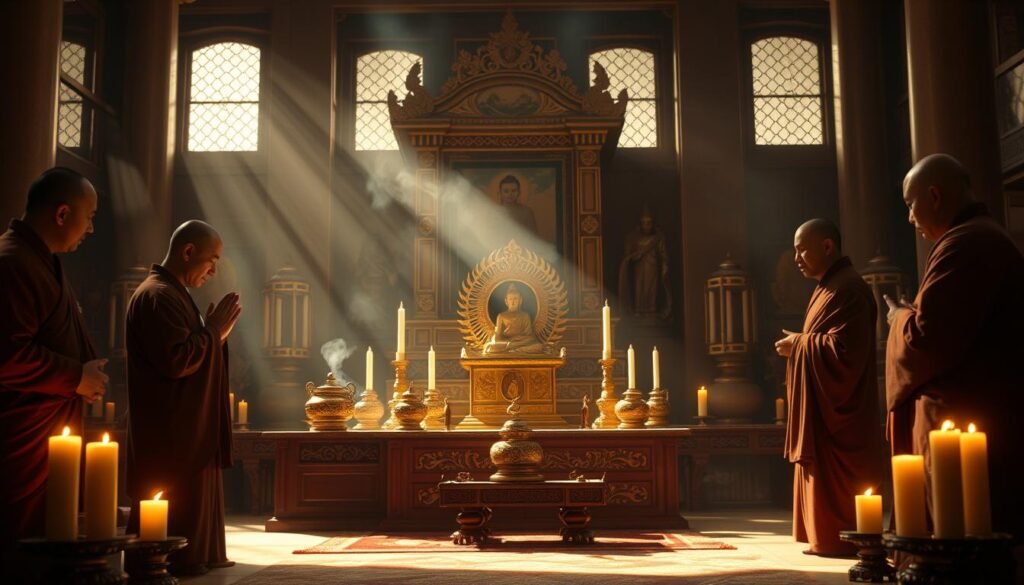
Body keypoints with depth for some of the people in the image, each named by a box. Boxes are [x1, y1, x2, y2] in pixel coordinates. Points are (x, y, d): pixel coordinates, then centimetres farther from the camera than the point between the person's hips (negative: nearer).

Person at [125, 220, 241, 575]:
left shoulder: (171, 294, 19)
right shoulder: (157, 296, -16)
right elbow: (175, 360, -25)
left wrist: (216, 333, 8)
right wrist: (213, 332, -13)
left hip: (191, 432, 11)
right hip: (174, 439, -11)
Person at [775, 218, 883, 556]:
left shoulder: (847, 288, -16)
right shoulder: (830, 287, 17)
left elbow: (843, 347, -25)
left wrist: (798, 344, -12)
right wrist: (799, 344, 5)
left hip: (838, 405, -10)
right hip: (826, 403, 10)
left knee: (836, 479, -5)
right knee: (827, 476, 12)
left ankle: (841, 540, 1)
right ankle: (830, 539, 17)